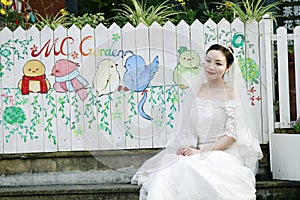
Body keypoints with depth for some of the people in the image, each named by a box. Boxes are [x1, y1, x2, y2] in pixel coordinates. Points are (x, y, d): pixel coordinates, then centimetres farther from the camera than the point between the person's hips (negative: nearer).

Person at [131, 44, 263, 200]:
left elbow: (232, 134, -7)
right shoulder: (195, 91, 11)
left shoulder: (232, 95, -3)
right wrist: (186, 147, -8)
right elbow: (187, 127, 13)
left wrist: (202, 151, -16)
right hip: (194, 150, 4)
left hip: (222, 152, -4)